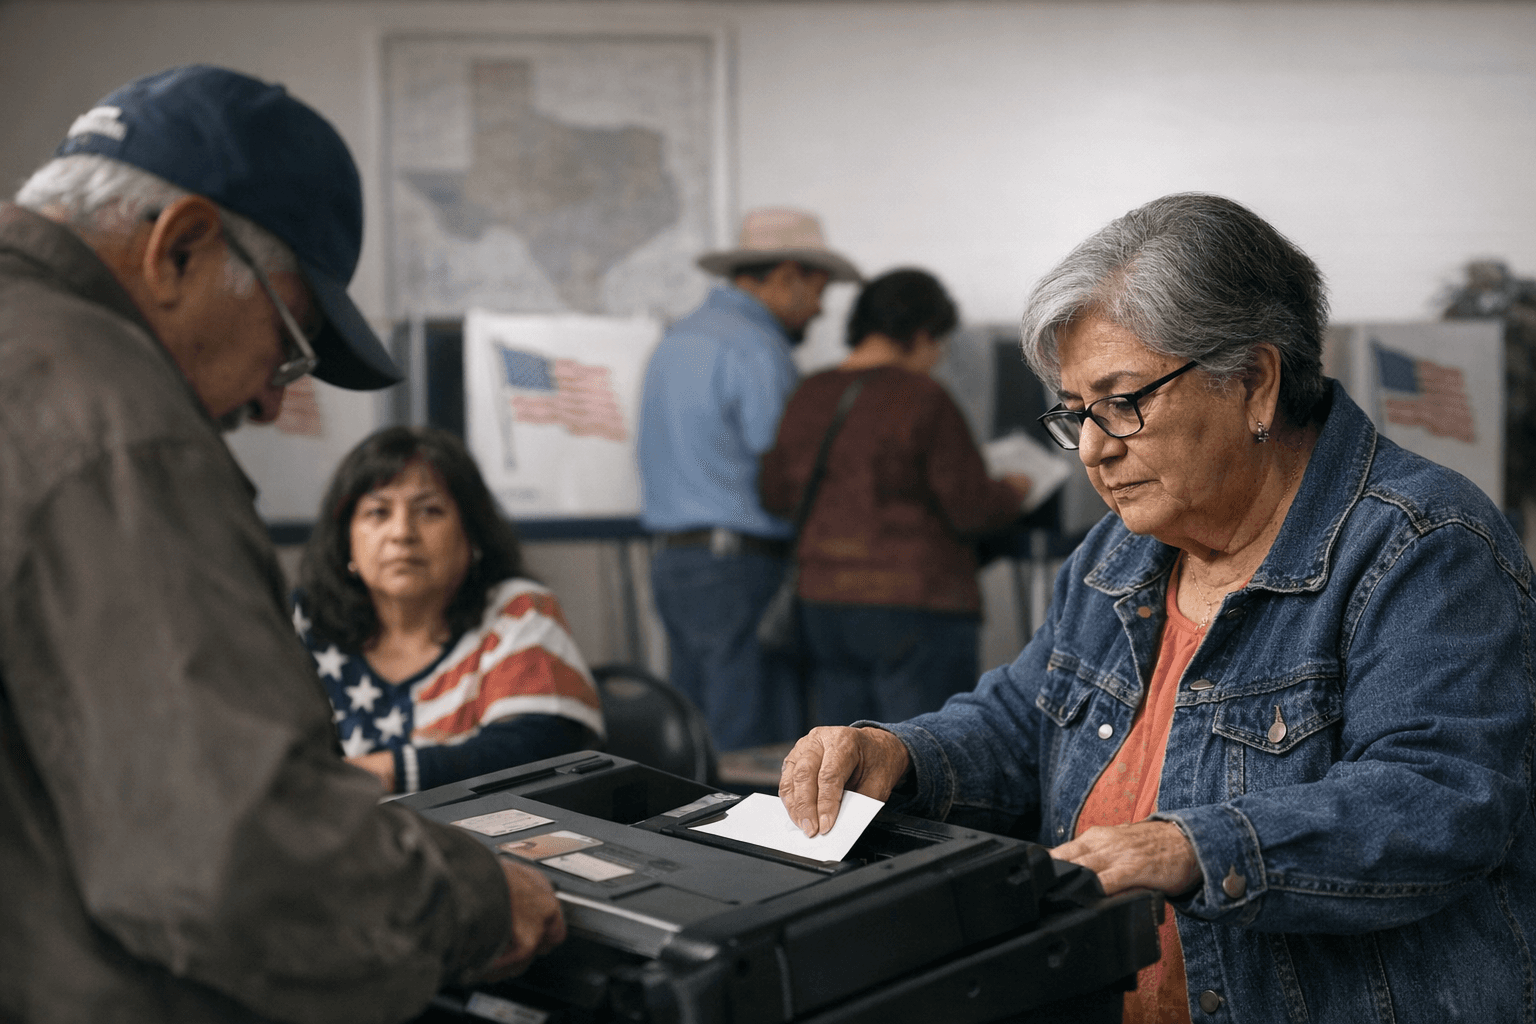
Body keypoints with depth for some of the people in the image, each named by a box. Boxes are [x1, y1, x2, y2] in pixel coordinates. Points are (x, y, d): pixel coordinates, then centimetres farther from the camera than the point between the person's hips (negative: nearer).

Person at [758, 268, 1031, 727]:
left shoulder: (809, 396, 5)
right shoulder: (922, 398, -12)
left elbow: (776, 493, 13)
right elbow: (972, 509, -11)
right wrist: (1013, 491, 9)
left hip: (821, 603, 6)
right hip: (913, 608, -6)